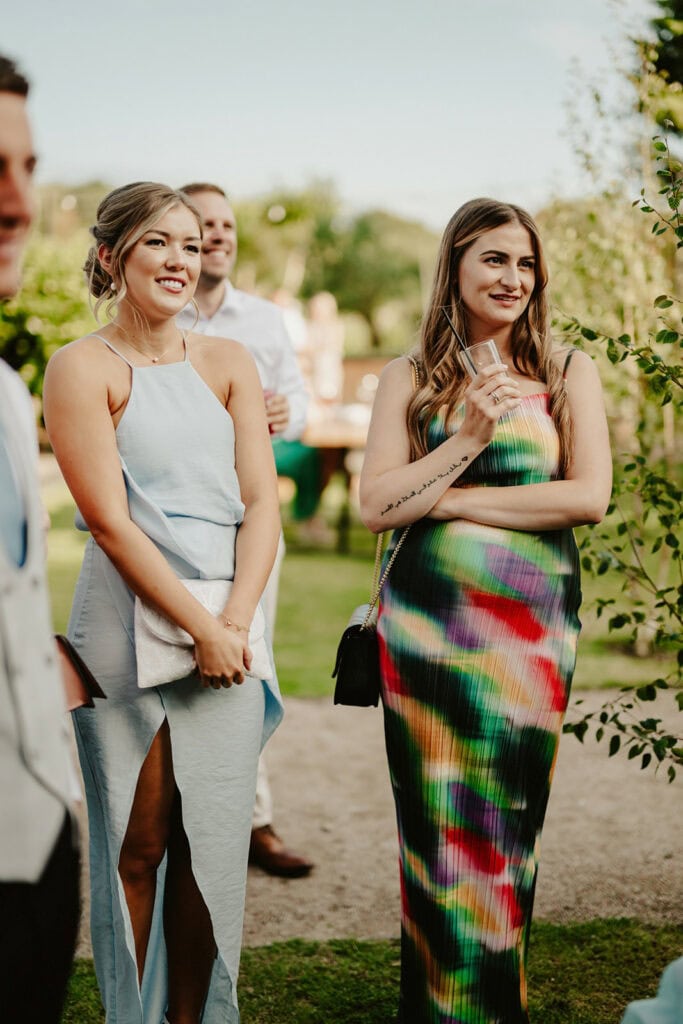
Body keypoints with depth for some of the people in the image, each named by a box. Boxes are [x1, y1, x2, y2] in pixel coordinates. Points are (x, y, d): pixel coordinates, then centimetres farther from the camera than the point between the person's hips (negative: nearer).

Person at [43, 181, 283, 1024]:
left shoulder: (228, 363, 12)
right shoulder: (82, 367, -1)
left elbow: (262, 503, 6)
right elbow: (110, 521, -8)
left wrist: (235, 620, -8)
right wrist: (199, 628, -13)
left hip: (226, 626, 4)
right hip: (125, 627, -4)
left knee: (214, 840, 6)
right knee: (135, 843, 3)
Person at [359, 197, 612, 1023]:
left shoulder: (568, 372, 5)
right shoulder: (410, 379, 6)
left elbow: (589, 495, -8)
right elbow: (376, 506, -3)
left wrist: (450, 501, -9)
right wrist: (467, 438, -14)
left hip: (532, 628, 0)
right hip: (426, 623, 0)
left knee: (507, 822, 8)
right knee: (436, 823, 6)